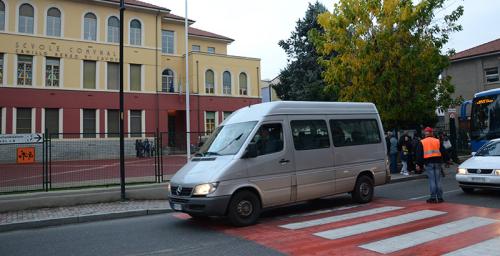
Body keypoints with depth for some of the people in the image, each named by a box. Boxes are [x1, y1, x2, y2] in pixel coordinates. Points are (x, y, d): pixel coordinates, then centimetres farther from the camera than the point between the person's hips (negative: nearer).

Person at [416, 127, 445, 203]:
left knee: (432, 180, -2)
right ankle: (440, 197, 9)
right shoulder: (438, 141, 9)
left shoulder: (422, 142, 2)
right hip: (437, 162, 2)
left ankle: (433, 198, -2)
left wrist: (418, 164, 3)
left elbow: (419, 154, 0)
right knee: (438, 180, 6)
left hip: (428, 163, -2)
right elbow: (443, 152, 12)